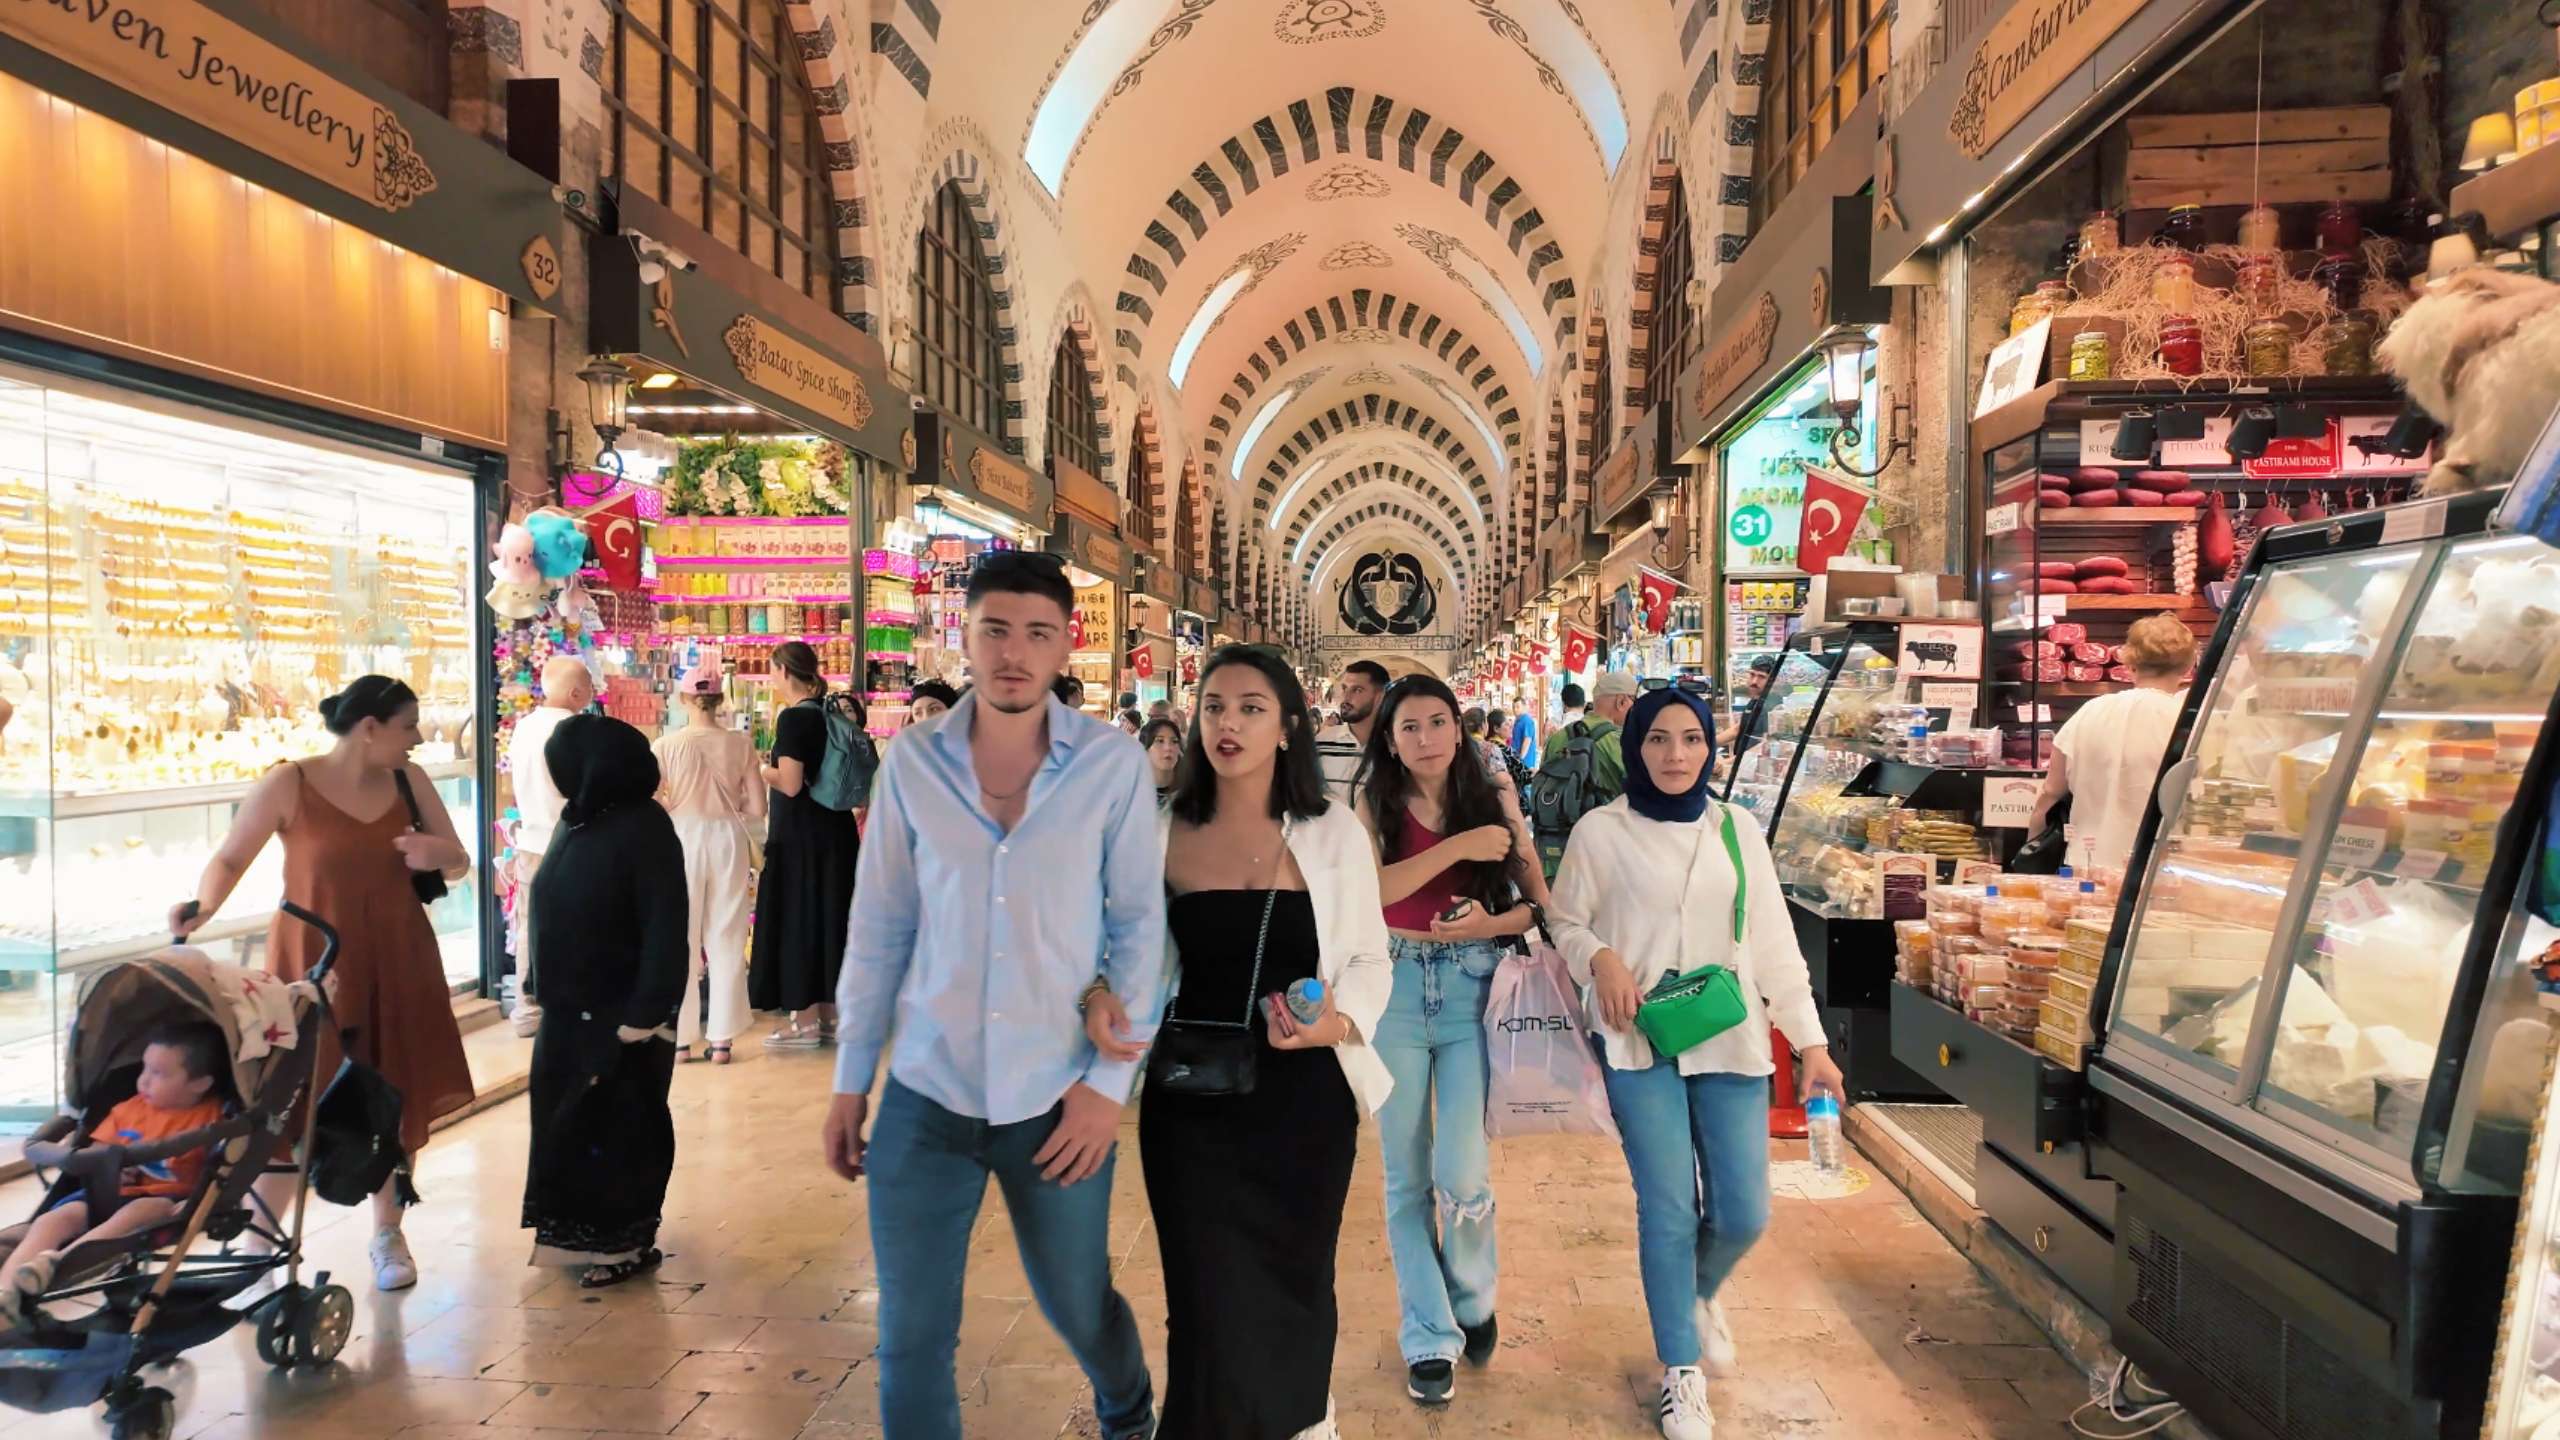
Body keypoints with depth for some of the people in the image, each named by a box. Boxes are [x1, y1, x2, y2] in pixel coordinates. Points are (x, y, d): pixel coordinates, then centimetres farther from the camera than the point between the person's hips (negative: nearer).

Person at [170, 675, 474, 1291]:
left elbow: (459, 864, 8)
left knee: (399, 1098, 9)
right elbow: (230, 857, -4)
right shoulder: (289, 785, -9)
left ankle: (388, 1235, 25)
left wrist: (437, 852, -14)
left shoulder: (409, 781, 2)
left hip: (397, 965, 4)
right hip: (315, 966, -3)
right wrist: (202, 906, -23)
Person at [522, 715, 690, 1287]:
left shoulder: (644, 827, -17)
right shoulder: (579, 820, 6)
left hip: (619, 1010, -8)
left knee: (620, 1125, 3)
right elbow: (557, 910, 14)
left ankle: (628, 1240, 16)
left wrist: (645, 1014, -21)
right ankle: (581, 1232, 28)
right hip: (569, 1006, 8)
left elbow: (666, 929, -20)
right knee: (568, 1119, 14)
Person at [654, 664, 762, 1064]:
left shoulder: (666, 746, -6)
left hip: (683, 839, -1)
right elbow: (757, 810, -2)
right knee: (726, 940, 10)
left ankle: (681, 1039, 15)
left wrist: (675, 808, 12)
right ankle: (720, 1038, 12)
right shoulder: (740, 744, -3)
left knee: (681, 941, 10)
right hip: (728, 841, 1)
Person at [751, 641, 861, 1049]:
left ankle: (804, 1020, 6)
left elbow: (790, 784, -19)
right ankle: (830, 1015, 20)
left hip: (799, 834, -8)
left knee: (796, 918, 1)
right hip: (836, 830, 8)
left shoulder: (793, 717, -15)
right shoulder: (830, 713, 9)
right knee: (830, 915, 13)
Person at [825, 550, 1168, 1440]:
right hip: (925, 1096, 1)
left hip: (1058, 1098, -1)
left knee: (1079, 1307, 17)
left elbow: (1140, 925, -4)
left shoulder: (1115, 766, -7)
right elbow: (877, 930, 4)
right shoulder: (910, 767, -2)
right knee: (910, 1337, 8)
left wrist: (1110, 1080, -9)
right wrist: (850, 1081, 6)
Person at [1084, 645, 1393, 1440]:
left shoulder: (1334, 830, -3)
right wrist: (1101, 995, -14)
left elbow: (1370, 960, 1)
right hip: (1190, 1101, 0)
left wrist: (1340, 1022, -18)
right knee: (1211, 1302, 1)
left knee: (1295, 1278, 17)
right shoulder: (1161, 833, -2)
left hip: (1303, 1097, 1)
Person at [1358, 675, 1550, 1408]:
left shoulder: (1491, 802, 4)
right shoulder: (1373, 804, 2)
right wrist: (1457, 847, -19)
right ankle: (1429, 1338, 22)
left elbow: (1541, 902, 3)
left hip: (1473, 990, 0)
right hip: (1394, 992, 0)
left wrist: (1491, 924, -16)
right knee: (1407, 1175, 7)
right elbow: (1369, 888, -15)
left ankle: (1473, 1301, 24)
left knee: (1462, 1174, -7)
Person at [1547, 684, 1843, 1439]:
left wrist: (1811, 1042, 1)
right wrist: (1601, 959, -17)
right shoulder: (1601, 830, -4)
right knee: (1668, 1209, -1)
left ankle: (1701, 1293, 39)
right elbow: (1566, 921, 5)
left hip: (1729, 1040, 3)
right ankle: (1681, 1372, 20)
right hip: (1640, 1044, -2)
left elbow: (1772, 940, 5)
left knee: (1744, 1212, 3)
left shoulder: (1737, 829, 4)